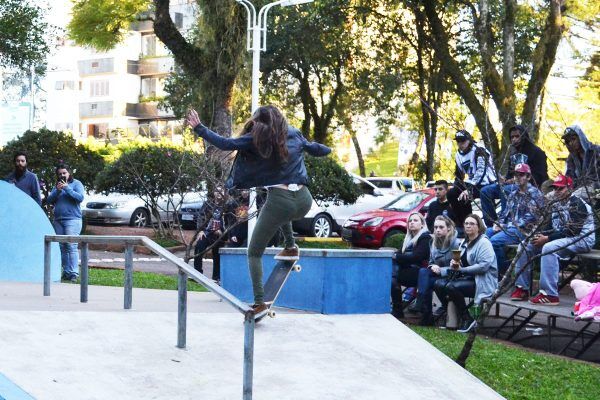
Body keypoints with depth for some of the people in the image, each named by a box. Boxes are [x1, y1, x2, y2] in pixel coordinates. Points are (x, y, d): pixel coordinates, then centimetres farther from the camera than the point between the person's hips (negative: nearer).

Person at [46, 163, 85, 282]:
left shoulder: (76, 183, 2)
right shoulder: (57, 185, 15)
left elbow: (80, 197, -11)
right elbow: (50, 200, 8)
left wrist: (67, 188, -16)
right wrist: (57, 190, -8)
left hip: (72, 219, -5)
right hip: (58, 220, 5)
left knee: (71, 246, -12)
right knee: (62, 247, 4)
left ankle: (74, 273, -15)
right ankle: (66, 272, 8)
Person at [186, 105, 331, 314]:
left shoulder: (256, 139, 2)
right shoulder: (294, 134, 15)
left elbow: (225, 143, -6)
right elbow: (314, 149, 31)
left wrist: (199, 128, 2)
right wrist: (328, 149, 53)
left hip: (280, 201, -5)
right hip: (304, 201, 5)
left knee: (254, 252, 9)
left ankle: (259, 302, -3)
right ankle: (291, 247, 32)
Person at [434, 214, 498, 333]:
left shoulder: (484, 243, -11)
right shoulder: (465, 242, 17)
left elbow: (484, 266, -22)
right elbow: (461, 263, 21)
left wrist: (461, 269, -19)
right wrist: (455, 264, -4)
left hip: (482, 282, -8)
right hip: (466, 278, 8)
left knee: (451, 287, -30)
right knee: (438, 284, -12)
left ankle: (468, 320, -18)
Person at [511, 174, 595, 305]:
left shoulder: (577, 203, -14)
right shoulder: (556, 204, 11)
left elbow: (573, 231, -22)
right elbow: (553, 228, 14)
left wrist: (547, 238, -24)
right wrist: (540, 235, -9)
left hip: (582, 239, -9)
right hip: (561, 237, 9)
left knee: (549, 248, -36)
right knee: (525, 245, 0)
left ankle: (550, 295, -38)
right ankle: (522, 288, -1)